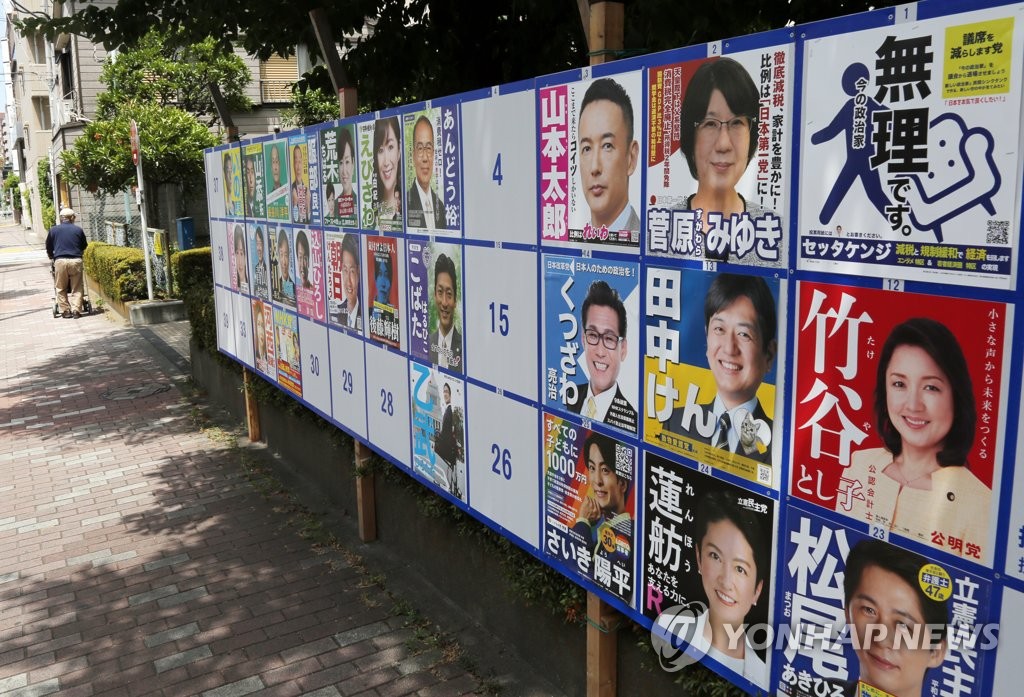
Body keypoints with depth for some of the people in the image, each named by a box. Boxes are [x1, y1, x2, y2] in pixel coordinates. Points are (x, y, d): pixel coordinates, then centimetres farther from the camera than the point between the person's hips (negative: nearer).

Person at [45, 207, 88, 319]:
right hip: (76, 260, 0)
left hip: (60, 261, 0)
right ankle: (76, 310, -1)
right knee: (77, 288, 6)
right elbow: (84, 246, 18)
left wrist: (52, 257, 35)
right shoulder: (78, 230, 7)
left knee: (61, 288, 10)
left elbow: (49, 248, 16)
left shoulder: (53, 230, 8)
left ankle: (65, 311, 7)